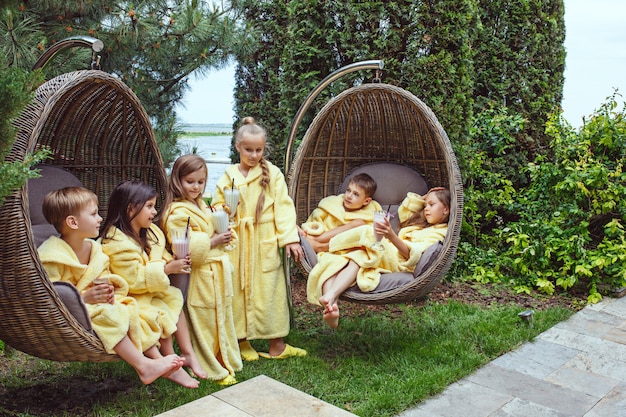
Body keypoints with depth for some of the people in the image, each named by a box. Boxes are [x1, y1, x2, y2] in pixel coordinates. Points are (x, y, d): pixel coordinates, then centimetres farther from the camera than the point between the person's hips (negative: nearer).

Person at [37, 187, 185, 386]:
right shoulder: (51, 258, -19)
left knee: (131, 309, -7)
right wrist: (84, 298, -28)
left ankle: (156, 357, -6)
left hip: (94, 302, 9)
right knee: (108, 316, -30)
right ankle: (143, 366, -26)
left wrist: (108, 291, -5)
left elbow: (103, 280, 18)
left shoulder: (93, 248, 7)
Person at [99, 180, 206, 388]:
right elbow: (134, 279, -28)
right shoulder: (117, 242, -24)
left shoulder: (149, 233, 5)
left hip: (147, 291, 9)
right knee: (161, 313, -22)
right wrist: (167, 269, -27)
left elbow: (161, 260, 17)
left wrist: (173, 261, -6)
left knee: (174, 297, -3)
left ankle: (187, 353, 3)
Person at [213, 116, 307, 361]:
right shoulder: (228, 177, 8)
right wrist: (225, 210, -11)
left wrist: (289, 238, -11)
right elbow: (217, 207, 12)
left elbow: (283, 207, -3)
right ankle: (242, 341, 22)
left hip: (266, 244, -2)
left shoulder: (272, 174, 2)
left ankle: (276, 345, 15)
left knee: (269, 290, 3)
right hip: (237, 244, 2)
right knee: (238, 290, 7)